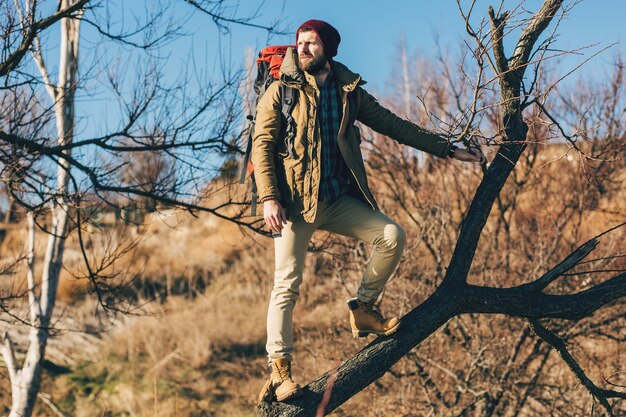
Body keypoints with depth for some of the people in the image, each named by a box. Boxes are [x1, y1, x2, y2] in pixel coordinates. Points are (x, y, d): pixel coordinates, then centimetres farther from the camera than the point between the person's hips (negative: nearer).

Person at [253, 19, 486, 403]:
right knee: (288, 283, -7)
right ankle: (279, 369, 0)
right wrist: (269, 197, -16)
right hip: (295, 200, -4)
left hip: (339, 199, 4)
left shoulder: (350, 91, 11)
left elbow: (394, 125, 14)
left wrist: (448, 149, 12)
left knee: (392, 236, -10)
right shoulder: (281, 91, -1)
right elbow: (262, 145, -5)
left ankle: (363, 309, 8)